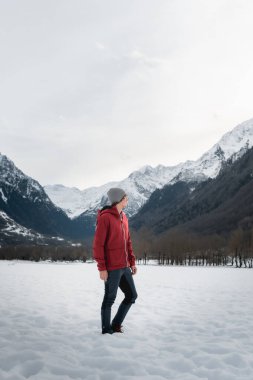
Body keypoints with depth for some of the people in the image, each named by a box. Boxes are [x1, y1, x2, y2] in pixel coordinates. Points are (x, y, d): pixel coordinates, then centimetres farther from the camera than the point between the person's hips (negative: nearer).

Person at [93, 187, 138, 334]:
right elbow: (98, 244, -15)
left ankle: (116, 325, 26)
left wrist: (132, 262, 14)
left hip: (124, 267, 9)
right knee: (110, 299, 3)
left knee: (132, 296, 14)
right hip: (112, 268, -8)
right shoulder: (105, 217, -13)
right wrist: (102, 267, -17)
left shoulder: (124, 218, 12)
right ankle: (106, 330, 17)